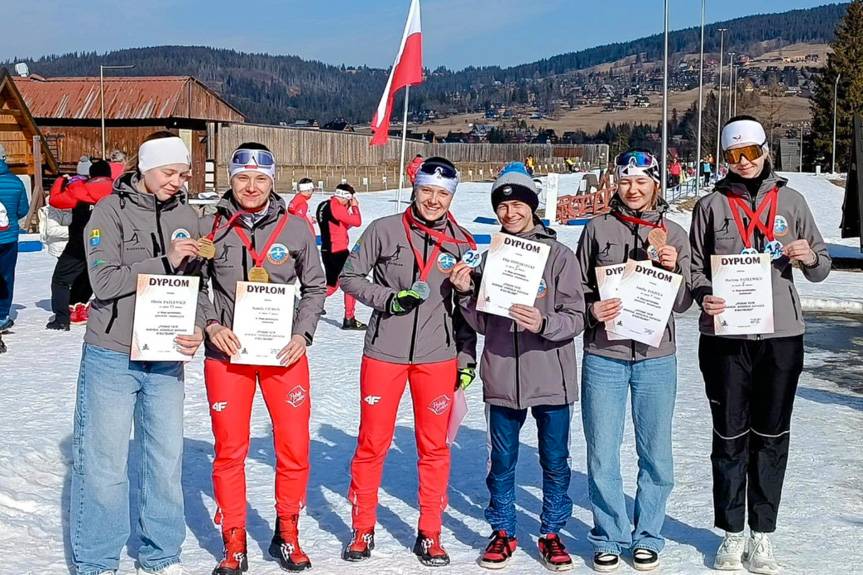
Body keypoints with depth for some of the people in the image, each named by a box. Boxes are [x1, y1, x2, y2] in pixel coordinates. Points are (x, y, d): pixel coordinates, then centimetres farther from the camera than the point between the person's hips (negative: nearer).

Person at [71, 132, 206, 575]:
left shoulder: (187, 217, 7)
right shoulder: (111, 211, -6)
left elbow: (195, 286, 8)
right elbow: (104, 281, -15)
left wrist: (197, 327, -10)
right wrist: (164, 262, -19)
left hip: (166, 360, 4)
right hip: (112, 358, -4)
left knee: (167, 460, 10)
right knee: (104, 464, 1)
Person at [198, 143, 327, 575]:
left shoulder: (296, 229, 2)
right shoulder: (210, 228, 1)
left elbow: (314, 287, 8)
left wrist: (302, 334, -5)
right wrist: (211, 325, -10)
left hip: (285, 353, 0)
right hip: (226, 354, 0)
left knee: (294, 449, 2)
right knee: (229, 451, 5)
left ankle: (287, 535, 23)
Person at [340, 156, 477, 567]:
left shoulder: (461, 243, 4)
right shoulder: (384, 230, -3)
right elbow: (350, 277, 1)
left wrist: (467, 357, 8)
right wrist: (388, 298, -12)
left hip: (438, 356, 2)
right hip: (384, 352, -1)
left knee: (434, 447, 7)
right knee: (372, 444, 5)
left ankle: (429, 535, 19)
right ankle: (362, 530, 21)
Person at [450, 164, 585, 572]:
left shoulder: (559, 255, -4)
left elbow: (575, 318, -8)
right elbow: (484, 323, 10)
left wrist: (543, 323, -26)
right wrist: (466, 293, -7)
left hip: (551, 378, -2)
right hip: (501, 379, 3)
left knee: (555, 461, 8)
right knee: (502, 461, 12)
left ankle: (551, 533, 24)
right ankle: (502, 532, 27)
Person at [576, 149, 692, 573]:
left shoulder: (674, 234, 5)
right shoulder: (598, 229, 3)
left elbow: (682, 303, 4)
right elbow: (578, 290, 7)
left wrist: (673, 269, -13)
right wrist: (593, 310, -12)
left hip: (656, 358, 1)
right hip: (603, 356, 0)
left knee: (655, 454, 6)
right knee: (602, 454, 3)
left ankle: (647, 536, 23)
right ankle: (609, 537, 19)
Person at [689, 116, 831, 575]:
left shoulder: (789, 200, 7)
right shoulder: (711, 205, 5)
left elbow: (820, 268, 9)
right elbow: (695, 267, 6)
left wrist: (809, 257, -13)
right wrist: (704, 296, -14)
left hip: (781, 334, 1)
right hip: (725, 335, -1)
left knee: (771, 434, 6)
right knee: (730, 435, 5)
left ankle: (762, 534, 16)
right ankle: (733, 533, 17)